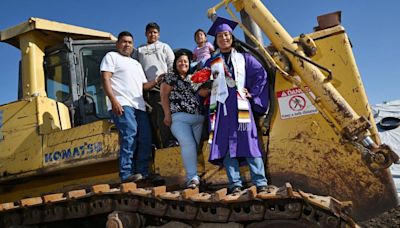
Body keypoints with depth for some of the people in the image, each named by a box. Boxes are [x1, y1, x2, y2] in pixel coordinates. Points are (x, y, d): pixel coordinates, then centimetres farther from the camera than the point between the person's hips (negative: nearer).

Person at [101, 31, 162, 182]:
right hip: (122, 105, -7)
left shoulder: (136, 64, 31)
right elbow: (105, 79, -3)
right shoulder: (112, 56, 10)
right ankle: (127, 174, -19)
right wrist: (114, 100, -17)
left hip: (139, 106, 7)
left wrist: (155, 82, 4)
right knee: (129, 136, -21)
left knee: (145, 139, -1)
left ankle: (142, 173, 5)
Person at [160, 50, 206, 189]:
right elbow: (164, 96, 2)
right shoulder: (171, 77, 9)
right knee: (188, 144, -19)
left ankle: (191, 177, 6)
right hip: (179, 117, -5)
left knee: (195, 146, 0)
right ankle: (193, 177, -17)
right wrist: (167, 114, -7)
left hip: (198, 118, 5)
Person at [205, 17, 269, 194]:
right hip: (221, 107, 2)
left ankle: (260, 182, -7)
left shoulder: (244, 58, 14)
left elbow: (261, 74, 8)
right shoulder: (211, 63, 17)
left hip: (240, 105, -1)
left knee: (249, 142, -8)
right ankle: (235, 184, -3)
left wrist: (253, 93, 0)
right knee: (225, 145, -5)